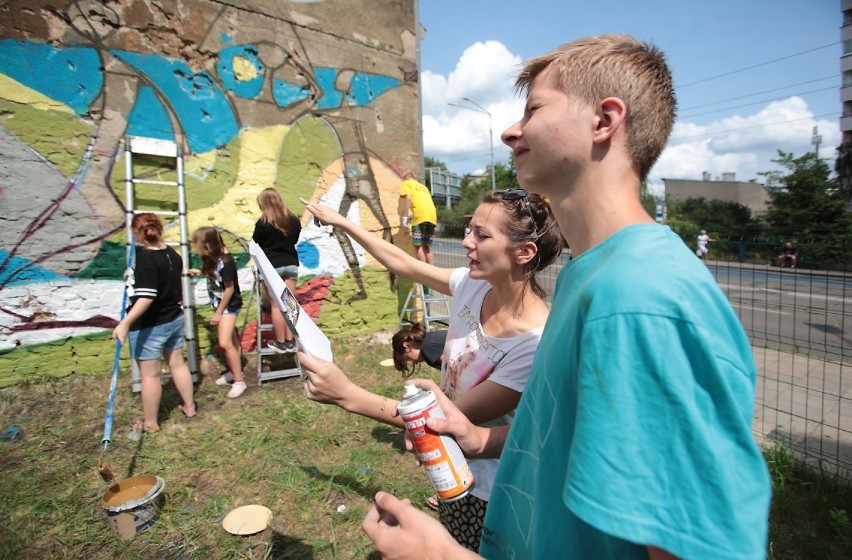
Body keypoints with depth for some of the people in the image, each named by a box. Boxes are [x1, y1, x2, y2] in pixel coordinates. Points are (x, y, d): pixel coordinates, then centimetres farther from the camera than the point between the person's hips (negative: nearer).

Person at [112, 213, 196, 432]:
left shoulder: (145, 259, -22)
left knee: (150, 374, 7)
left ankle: (150, 423, 23)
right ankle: (189, 407, 32)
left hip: (149, 326, -7)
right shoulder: (173, 254, 1)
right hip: (174, 319, 8)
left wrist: (125, 323, -27)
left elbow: (146, 297, -28)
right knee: (177, 364, 19)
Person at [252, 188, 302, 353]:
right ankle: (290, 341, 12)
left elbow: (256, 245, 2)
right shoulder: (294, 220, 4)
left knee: (276, 305, 2)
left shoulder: (263, 223, -9)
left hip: (272, 266, -4)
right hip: (291, 264, 4)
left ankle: (280, 342, 8)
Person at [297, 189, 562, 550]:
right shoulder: (473, 285, -14)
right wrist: (342, 223, 8)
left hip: (488, 493, -5)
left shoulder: (537, 343, -33)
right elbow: (405, 264, 1)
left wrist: (347, 394, -34)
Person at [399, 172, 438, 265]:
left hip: (420, 216, -7)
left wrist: (404, 217, -4)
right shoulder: (423, 186, 34)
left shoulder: (406, 183, 14)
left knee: (417, 245, -3)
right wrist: (412, 217, 32)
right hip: (432, 216, 7)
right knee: (426, 246, 12)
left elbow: (408, 198, -3)